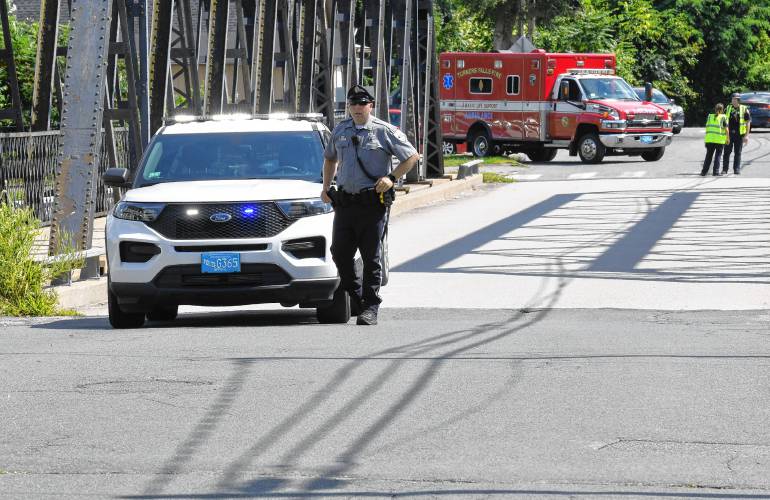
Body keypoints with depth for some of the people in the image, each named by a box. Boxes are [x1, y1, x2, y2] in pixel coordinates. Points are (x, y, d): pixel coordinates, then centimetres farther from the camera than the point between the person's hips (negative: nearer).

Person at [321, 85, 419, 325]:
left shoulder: (385, 131, -2)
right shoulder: (340, 131, 13)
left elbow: (412, 156, 0)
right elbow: (330, 158, 29)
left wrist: (392, 178, -11)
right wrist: (326, 187, 18)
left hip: (372, 203, -5)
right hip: (344, 202, 5)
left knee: (371, 258, -2)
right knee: (340, 254, 3)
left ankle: (370, 307, 2)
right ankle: (355, 298, 21)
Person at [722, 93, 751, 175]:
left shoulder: (744, 110, -1)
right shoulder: (728, 108, 7)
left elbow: (748, 123, -1)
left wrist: (746, 135, -7)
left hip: (739, 134, -2)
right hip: (729, 134, 2)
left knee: (738, 152, 3)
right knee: (727, 152, 0)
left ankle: (737, 169, 9)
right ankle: (725, 169, 6)